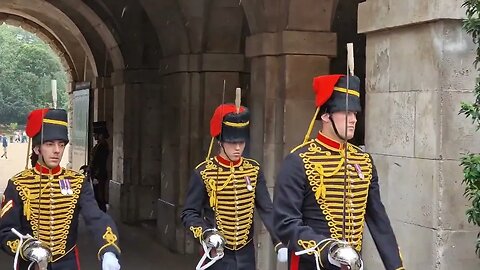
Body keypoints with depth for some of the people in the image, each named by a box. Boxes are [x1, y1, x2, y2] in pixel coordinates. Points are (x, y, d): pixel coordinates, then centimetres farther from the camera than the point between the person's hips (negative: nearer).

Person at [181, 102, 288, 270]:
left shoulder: (254, 170, 2)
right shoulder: (204, 172, -8)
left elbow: (266, 209, -2)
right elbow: (189, 213, -6)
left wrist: (279, 242, -14)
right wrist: (206, 234, -24)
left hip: (246, 253, 4)